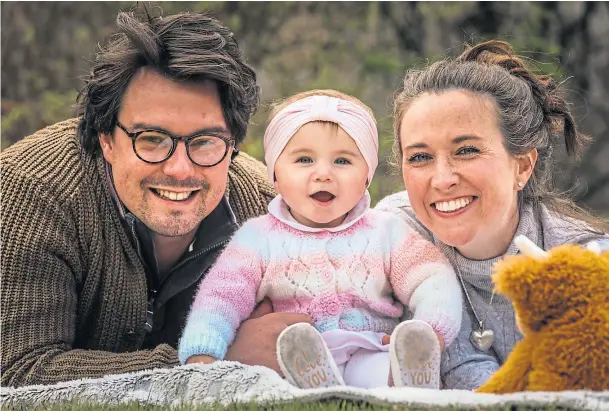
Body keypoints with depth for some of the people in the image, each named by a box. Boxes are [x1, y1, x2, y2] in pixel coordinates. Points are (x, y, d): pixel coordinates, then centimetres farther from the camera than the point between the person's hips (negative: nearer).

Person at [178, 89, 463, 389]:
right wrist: (202, 358, -19)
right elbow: (221, 296, 1)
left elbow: (435, 282, 7)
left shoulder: (385, 232, 14)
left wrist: (427, 336, -16)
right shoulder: (258, 237, 11)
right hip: (296, 364, -1)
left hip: (369, 356, 2)